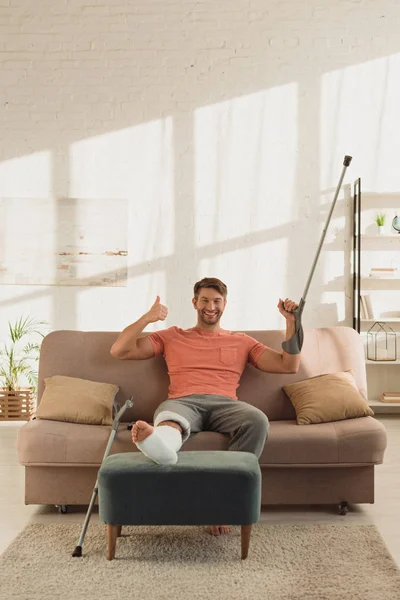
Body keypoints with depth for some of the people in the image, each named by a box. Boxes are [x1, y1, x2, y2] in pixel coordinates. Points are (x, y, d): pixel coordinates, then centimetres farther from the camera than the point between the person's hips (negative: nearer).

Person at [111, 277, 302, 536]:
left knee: (258, 421, -35)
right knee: (169, 419, -40)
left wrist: (292, 322, 12)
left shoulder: (242, 341, 30)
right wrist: (148, 318, 6)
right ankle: (160, 442, -77)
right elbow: (119, 351, 19)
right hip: (183, 402, -1)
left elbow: (289, 366, 22)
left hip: (224, 405, 1)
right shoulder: (172, 336, 28)